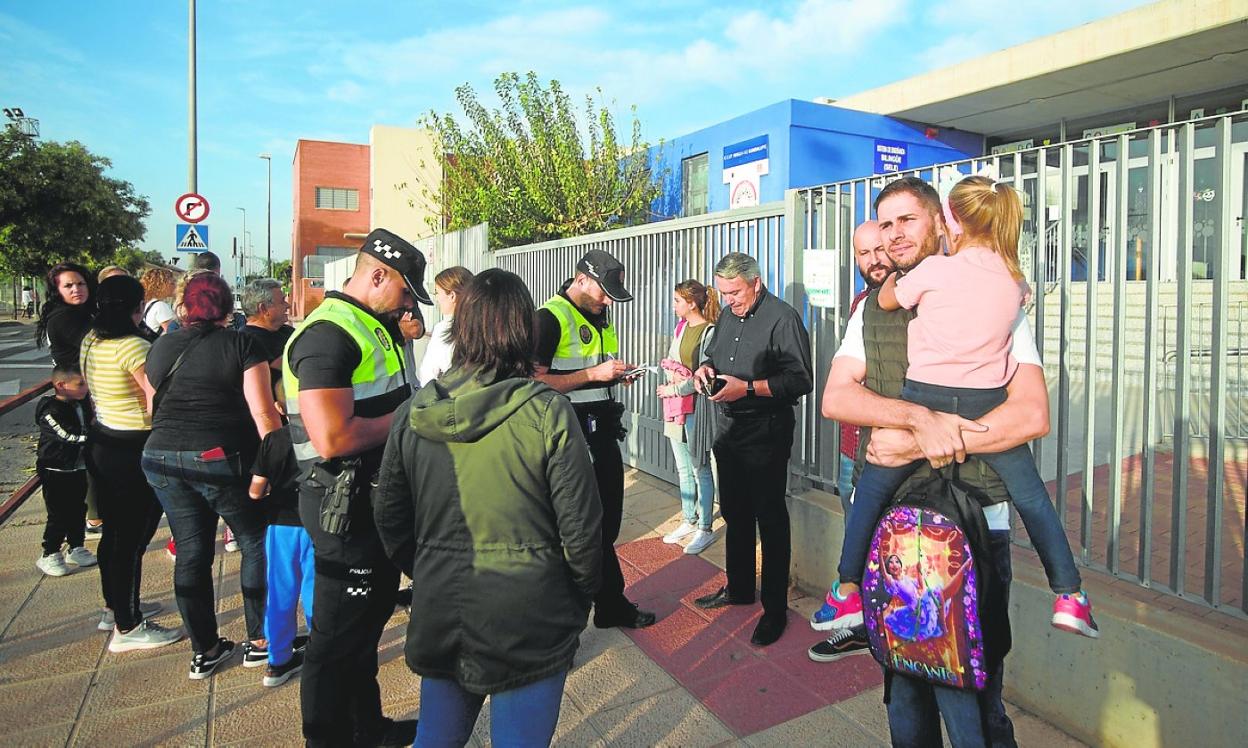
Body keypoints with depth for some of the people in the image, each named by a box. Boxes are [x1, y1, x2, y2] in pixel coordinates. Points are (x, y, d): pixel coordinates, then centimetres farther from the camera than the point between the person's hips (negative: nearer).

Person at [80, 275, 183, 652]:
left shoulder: (90, 342, 6)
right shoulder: (134, 347, -22)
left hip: (102, 442, 10)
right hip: (133, 451, -10)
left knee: (114, 531, 22)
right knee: (132, 539, 0)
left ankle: (114, 607, 38)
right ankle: (127, 628, 11)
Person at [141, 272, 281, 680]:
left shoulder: (161, 347, 12)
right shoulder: (243, 346, -4)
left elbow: (154, 407, 19)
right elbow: (263, 412, -12)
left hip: (161, 457, 5)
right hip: (220, 458, -5)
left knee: (191, 551, 12)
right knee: (256, 543, 12)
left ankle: (204, 650, 22)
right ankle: (259, 640, 17)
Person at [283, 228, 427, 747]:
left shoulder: (368, 327, 12)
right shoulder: (329, 333, -20)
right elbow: (332, 438, -30)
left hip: (374, 499, 11)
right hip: (345, 507, -11)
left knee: (367, 620, 23)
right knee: (339, 636, 5)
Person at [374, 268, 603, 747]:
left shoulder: (417, 413, -4)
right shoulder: (547, 412, -16)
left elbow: (388, 516, 5)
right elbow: (580, 527, -13)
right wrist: (581, 599, 5)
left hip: (440, 616, 4)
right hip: (528, 619, -3)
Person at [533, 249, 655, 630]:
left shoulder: (600, 318, 14)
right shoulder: (549, 318, -13)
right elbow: (537, 381, -19)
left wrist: (617, 374, 5)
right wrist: (593, 373, -21)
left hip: (603, 433, 8)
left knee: (608, 523, 15)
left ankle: (612, 605, 28)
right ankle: (611, 604, 20)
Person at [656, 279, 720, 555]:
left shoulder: (709, 332, -14)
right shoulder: (681, 326, 8)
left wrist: (674, 390, -12)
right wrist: (669, 373, -4)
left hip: (696, 406, -8)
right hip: (675, 406, 8)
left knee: (700, 470, 2)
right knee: (683, 468, 17)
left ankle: (705, 529, 13)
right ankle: (689, 521, 30)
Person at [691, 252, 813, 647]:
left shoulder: (783, 318, -14)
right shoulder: (727, 315, 11)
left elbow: (801, 380, -19)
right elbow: (714, 354, 24)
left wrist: (747, 387, -24)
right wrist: (706, 367, 1)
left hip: (766, 433, -8)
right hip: (729, 428, 8)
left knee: (770, 519, 1)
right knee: (735, 513, 18)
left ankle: (775, 609, 14)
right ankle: (738, 587, 35)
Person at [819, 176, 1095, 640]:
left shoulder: (935, 270, -9)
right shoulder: (1012, 278, 5)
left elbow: (886, 300, 8)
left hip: (926, 401, -3)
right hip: (988, 405, 4)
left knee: (871, 491, 11)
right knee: (1031, 497, 21)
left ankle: (848, 592, 17)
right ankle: (1069, 596, 24)